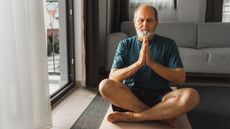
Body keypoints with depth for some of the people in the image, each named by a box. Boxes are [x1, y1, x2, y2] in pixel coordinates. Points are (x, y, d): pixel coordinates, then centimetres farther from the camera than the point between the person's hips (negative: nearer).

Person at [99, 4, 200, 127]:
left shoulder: (168, 44, 4)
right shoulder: (125, 44, 5)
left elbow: (180, 79, -4)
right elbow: (113, 77, -5)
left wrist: (151, 63, -15)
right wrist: (139, 63, -19)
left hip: (159, 95, 0)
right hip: (130, 94, 1)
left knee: (191, 95, -29)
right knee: (105, 85, -29)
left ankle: (131, 116, -22)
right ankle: (162, 115, -21)